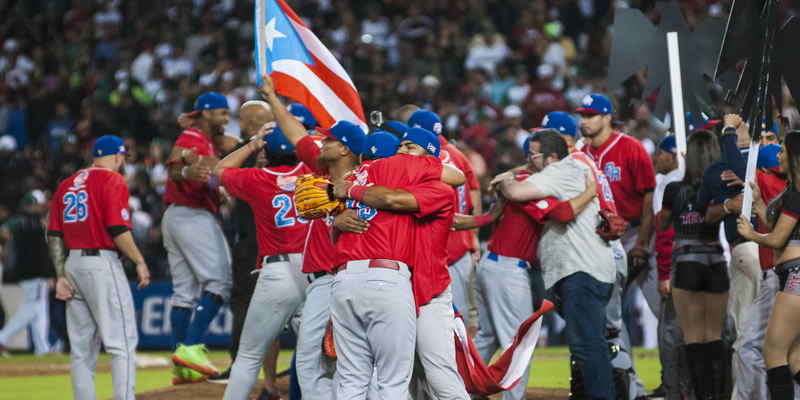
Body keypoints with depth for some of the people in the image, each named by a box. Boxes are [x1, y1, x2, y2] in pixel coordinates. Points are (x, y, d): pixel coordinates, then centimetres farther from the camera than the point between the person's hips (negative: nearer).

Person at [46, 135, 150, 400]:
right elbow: (118, 229, -15)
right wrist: (139, 261, -7)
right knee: (123, 343, -7)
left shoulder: (67, 185, 16)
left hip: (72, 264, 7)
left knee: (81, 348, 10)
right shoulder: (112, 180, -5)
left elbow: (54, 236, 10)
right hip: (102, 264, -7)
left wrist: (61, 276, 9)